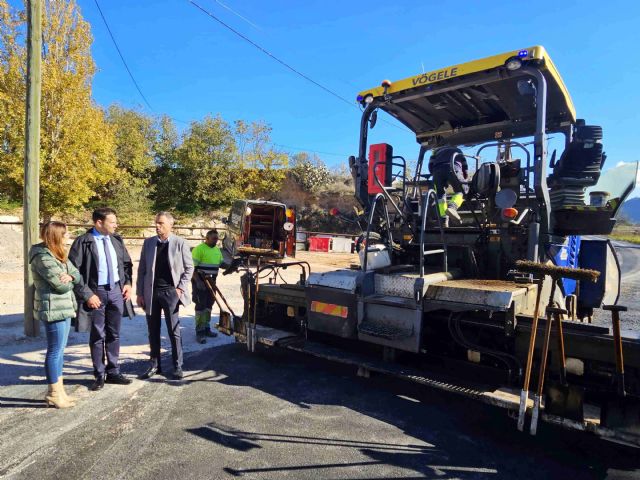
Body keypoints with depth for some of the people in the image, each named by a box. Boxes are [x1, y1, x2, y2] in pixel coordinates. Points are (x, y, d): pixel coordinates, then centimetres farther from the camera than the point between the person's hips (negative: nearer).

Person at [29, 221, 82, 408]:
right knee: (55, 351, -1)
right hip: (53, 309, -10)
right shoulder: (43, 257, -17)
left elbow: (78, 276, 10)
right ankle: (54, 394, 11)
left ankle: (57, 390, 25)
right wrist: (68, 280, 1)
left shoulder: (58, 254, 13)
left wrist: (70, 276, -12)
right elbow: (61, 285, -21)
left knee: (59, 350, 15)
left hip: (63, 308, 10)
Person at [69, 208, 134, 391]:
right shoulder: (83, 242, -11)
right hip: (96, 292, -4)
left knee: (114, 334, 13)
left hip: (116, 290, 5)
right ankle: (99, 375, 21)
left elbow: (127, 263, 15)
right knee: (97, 336, 7)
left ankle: (113, 372, 25)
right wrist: (87, 294, -15)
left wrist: (127, 283, 2)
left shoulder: (116, 240, 4)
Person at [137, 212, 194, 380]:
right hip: (151, 292, 3)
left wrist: (181, 288, -6)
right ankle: (154, 364, 25)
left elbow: (189, 267, 1)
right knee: (153, 332, 12)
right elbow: (142, 269, 8)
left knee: (174, 331, 2)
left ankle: (177, 366, 14)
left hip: (170, 292, -3)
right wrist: (139, 292, 4)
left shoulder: (180, 243, -4)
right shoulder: (148, 243, 5)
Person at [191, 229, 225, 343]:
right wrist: (198, 281, -24)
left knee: (208, 305, 13)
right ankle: (199, 332, 1)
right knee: (200, 306, -5)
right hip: (200, 281, -7)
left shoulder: (217, 249, 10)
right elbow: (192, 267, -17)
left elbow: (221, 263, 18)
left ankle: (206, 328, 24)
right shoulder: (199, 249, -13)